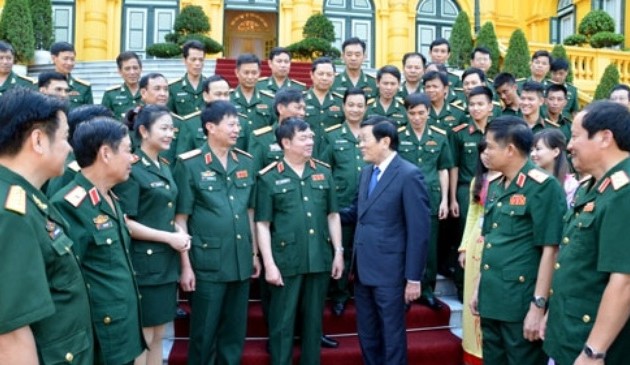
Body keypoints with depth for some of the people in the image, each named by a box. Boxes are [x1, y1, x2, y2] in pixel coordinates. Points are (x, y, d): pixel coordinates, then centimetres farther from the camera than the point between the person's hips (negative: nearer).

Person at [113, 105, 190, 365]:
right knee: (142, 338, 3)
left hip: (166, 262, 8)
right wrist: (169, 237, -17)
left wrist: (180, 234, 0)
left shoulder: (164, 167, 12)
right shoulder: (132, 169, -12)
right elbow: (124, 222, -17)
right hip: (144, 262, -8)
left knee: (158, 335, 15)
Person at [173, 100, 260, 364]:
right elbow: (181, 218, -6)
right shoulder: (189, 164, -7)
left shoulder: (246, 162, 8)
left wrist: (254, 253, 13)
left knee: (235, 332, 15)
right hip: (208, 264, -4)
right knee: (204, 333, 8)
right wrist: (186, 265, -8)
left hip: (241, 262, 5)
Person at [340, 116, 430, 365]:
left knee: (391, 337, 9)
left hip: (389, 271, -7)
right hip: (363, 269, 7)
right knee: (367, 335, 19)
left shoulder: (409, 175, -14)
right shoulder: (366, 171, 10)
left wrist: (413, 278, -15)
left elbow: (419, 231, -15)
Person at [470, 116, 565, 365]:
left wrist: (538, 306, -18)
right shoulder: (495, 186, 9)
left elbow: (550, 250, -16)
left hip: (522, 303, -7)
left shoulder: (543, 187, -13)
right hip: (491, 299, 7)